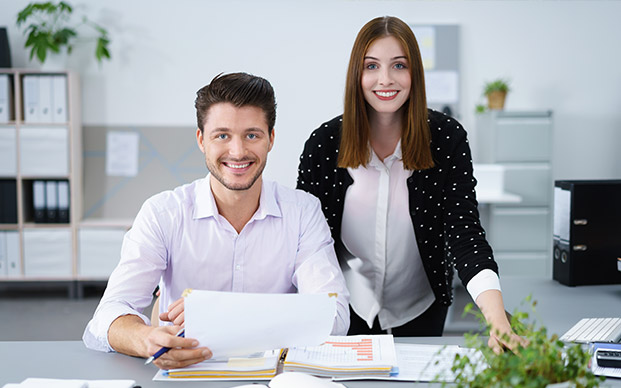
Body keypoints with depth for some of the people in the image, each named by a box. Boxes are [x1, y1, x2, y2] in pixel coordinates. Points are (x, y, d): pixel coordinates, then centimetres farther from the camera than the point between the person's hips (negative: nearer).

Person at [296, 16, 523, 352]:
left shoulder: (447, 138, -14)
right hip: (346, 309, 0)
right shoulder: (323, 143, -13)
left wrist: (498, 321, -35)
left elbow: (464, 232, -20)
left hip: (419, 309, 1)